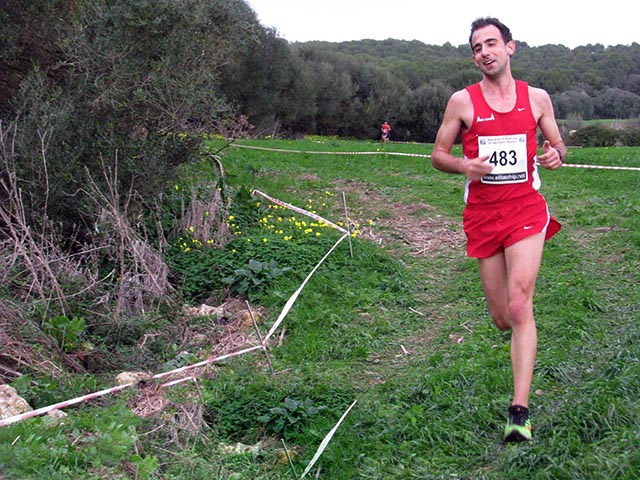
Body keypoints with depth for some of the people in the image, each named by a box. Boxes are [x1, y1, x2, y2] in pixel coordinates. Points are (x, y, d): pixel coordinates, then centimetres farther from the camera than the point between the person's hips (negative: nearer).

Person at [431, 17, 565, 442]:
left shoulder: (537, 98, 5)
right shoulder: (462, 101, 3)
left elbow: (558, 145, 16)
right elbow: (438, 154, 7)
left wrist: (555, 156, -9)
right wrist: (463, 165, -14)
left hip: (526, 211, -1)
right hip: (482, 216, 1)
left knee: (519, 306, -15)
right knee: (502, 318, 6)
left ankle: (520, 412, -14)